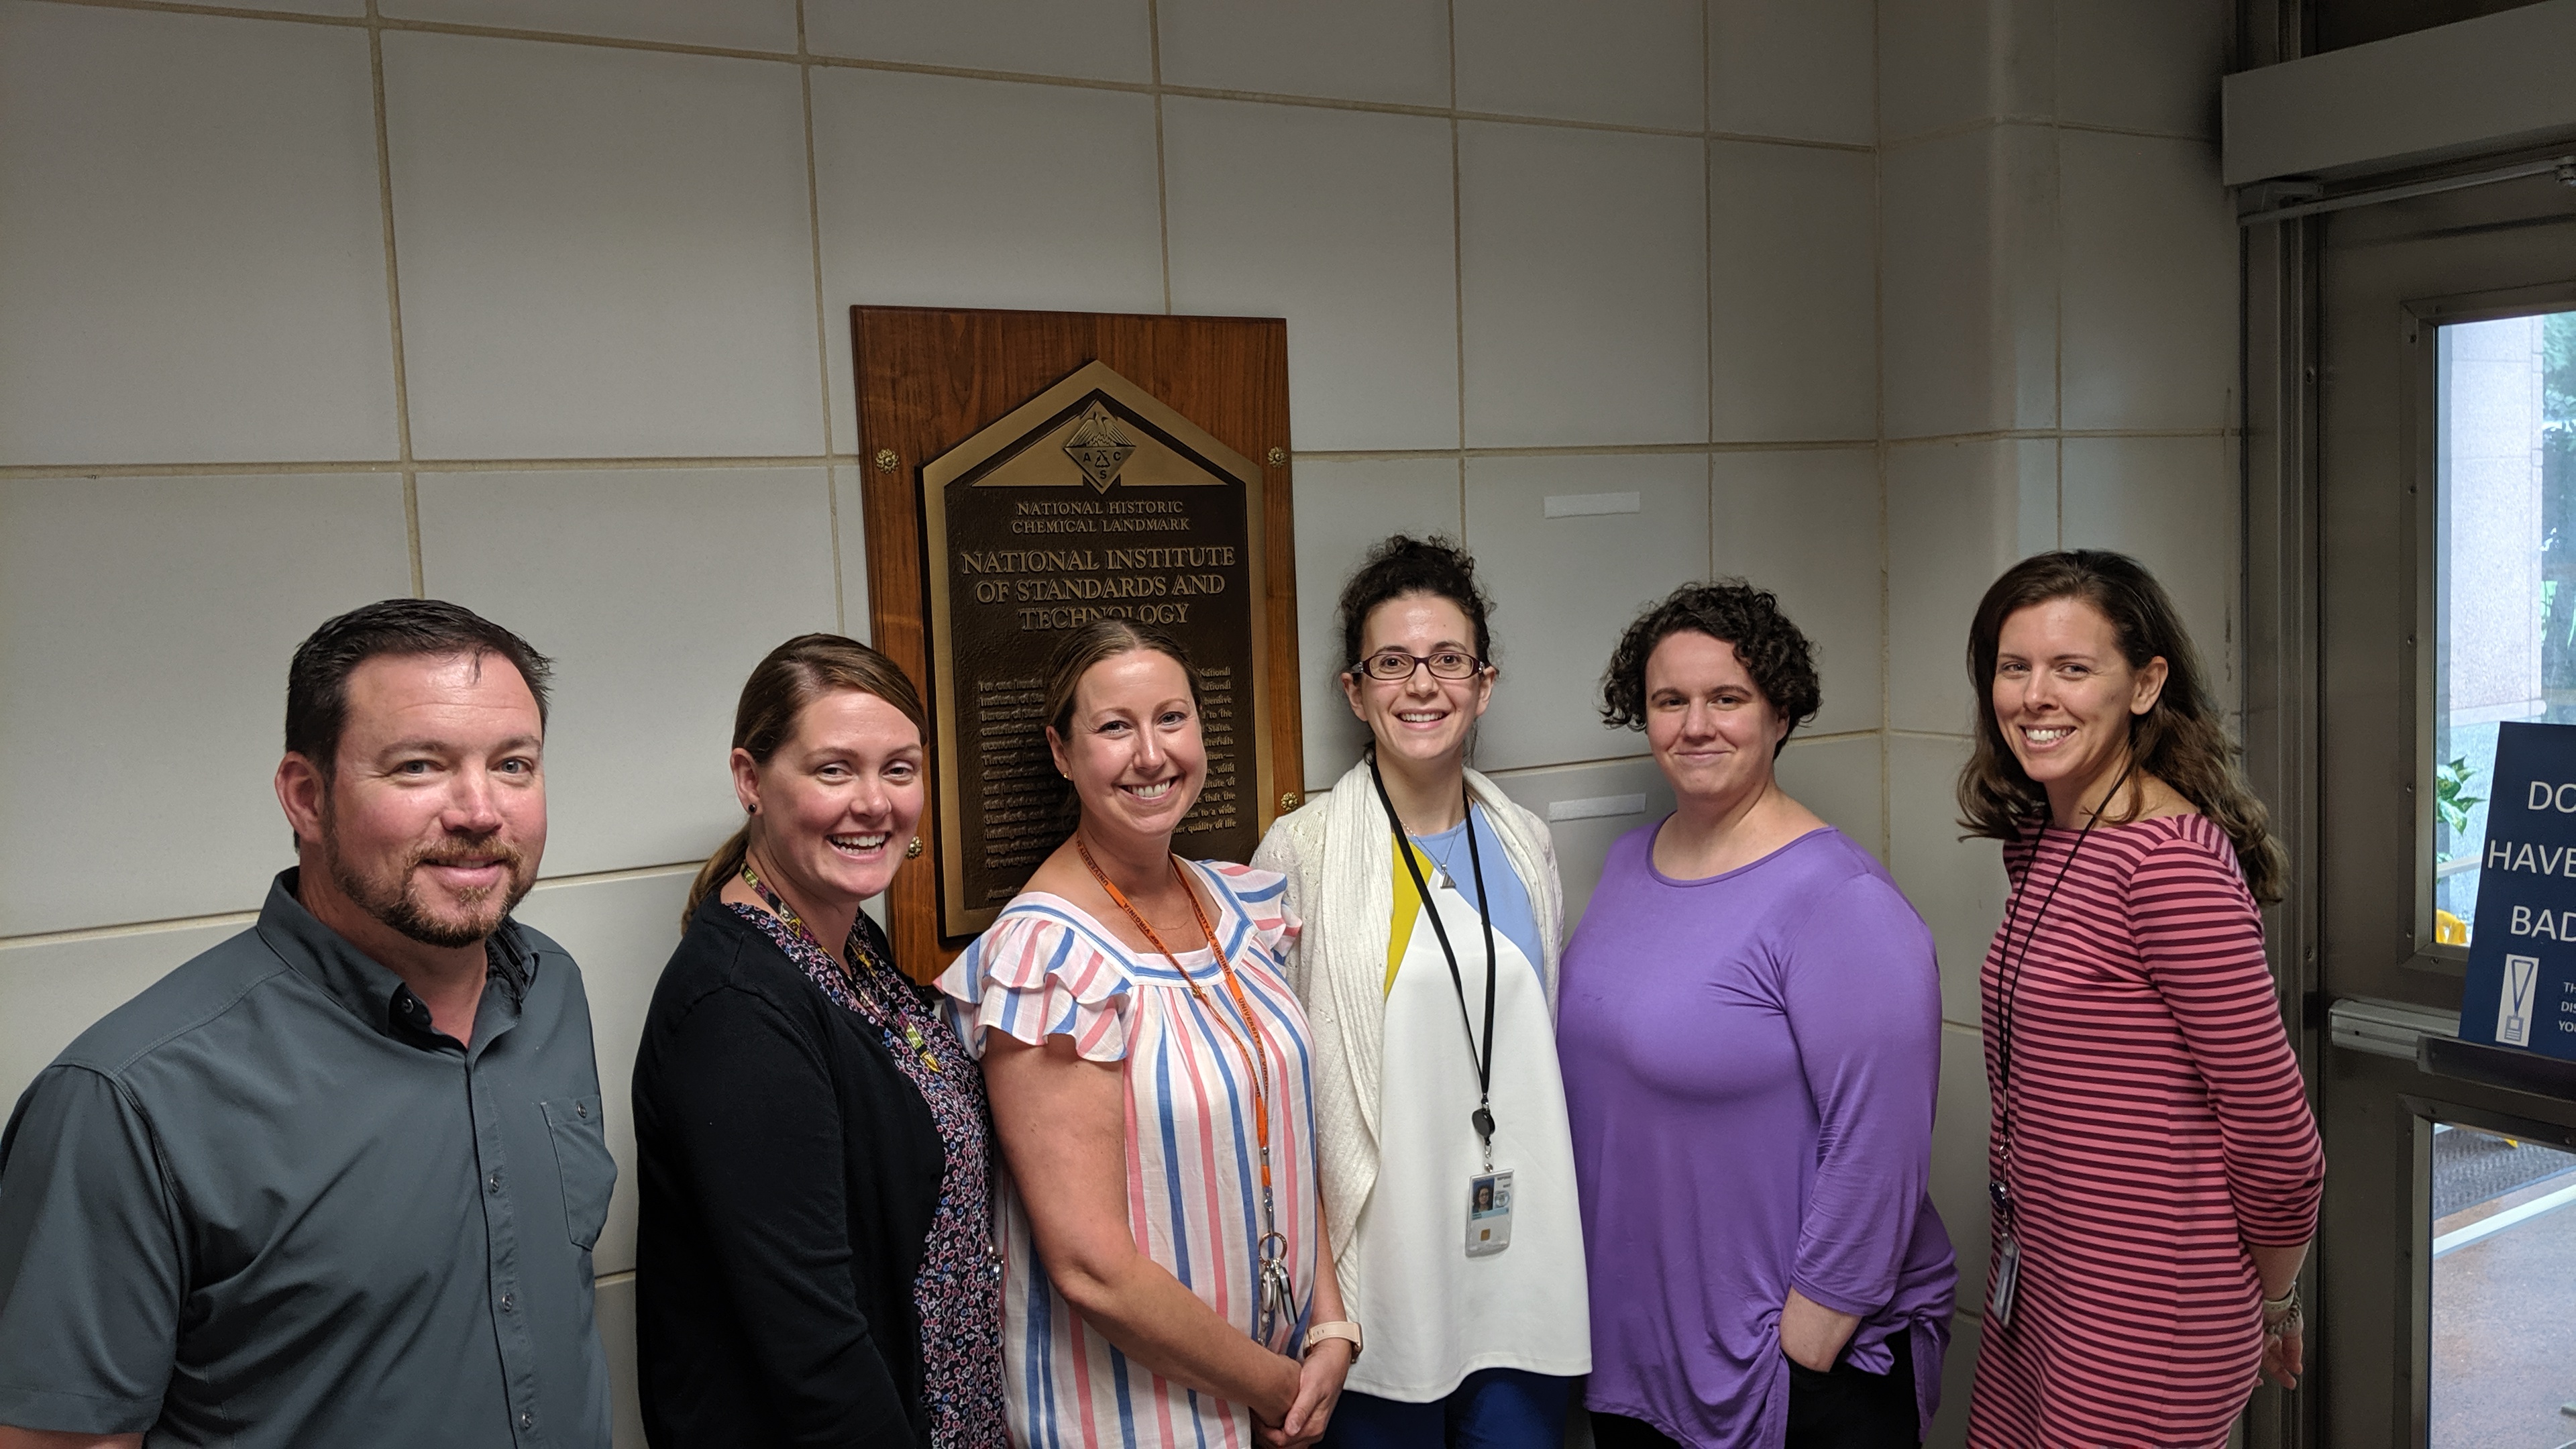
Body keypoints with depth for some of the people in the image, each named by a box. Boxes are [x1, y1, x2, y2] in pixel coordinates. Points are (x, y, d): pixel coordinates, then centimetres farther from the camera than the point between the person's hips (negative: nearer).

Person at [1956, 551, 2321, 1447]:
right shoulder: (2037, 839, 6)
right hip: (2035, 1280, 8)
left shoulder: (2172, 860, -22)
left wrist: (2275, 1303, -3)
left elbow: (2277, 1137, -17)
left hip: (2144, 1325, -8)